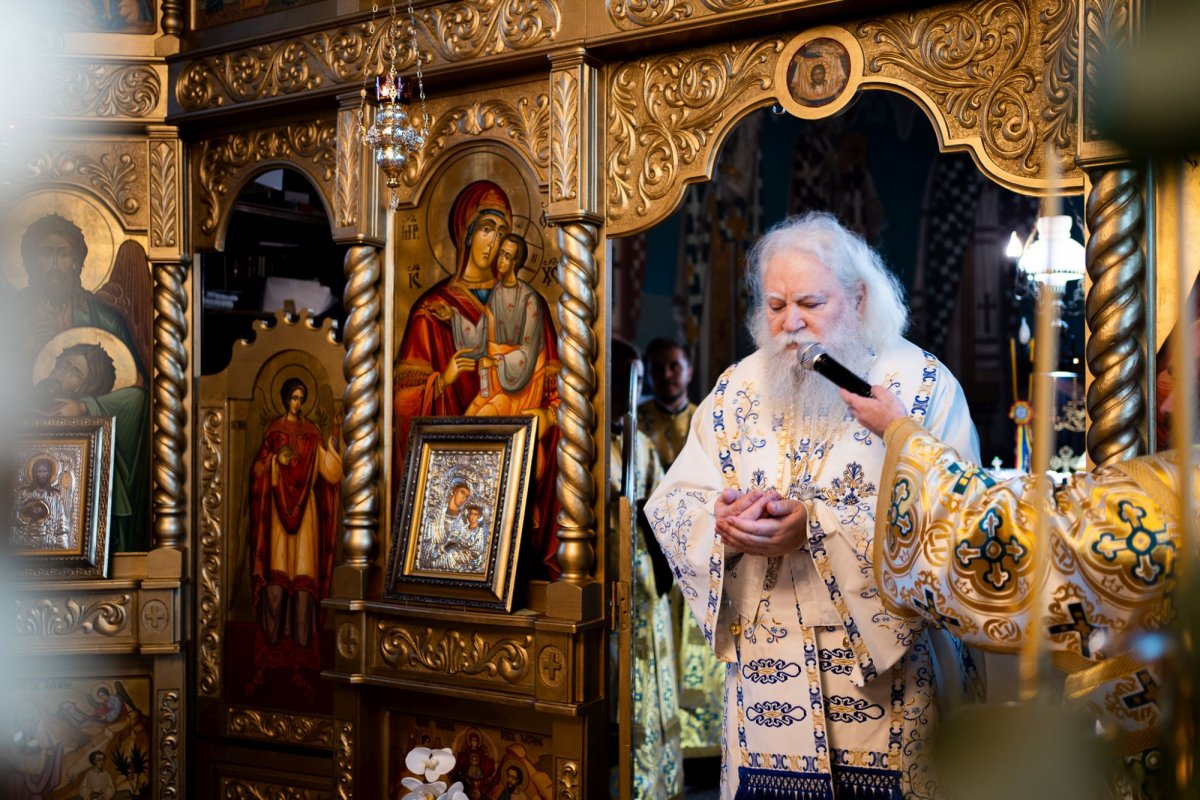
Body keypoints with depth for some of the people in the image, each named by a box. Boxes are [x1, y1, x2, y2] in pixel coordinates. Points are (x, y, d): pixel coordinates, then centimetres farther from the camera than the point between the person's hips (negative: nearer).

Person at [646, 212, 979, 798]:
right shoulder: (739, 388, 7)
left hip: (884, 663, -3)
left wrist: (816, 527, -24)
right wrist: (722, 521, -19)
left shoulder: (923, 386, -5)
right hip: (765, 664, 3)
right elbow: (671, 503, 3)